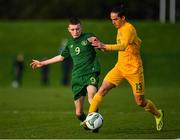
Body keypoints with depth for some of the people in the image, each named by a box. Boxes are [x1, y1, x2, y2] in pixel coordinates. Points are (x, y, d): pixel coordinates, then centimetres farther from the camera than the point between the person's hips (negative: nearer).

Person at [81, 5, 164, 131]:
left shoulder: (129, 29, -18)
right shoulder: (120, 29, 9)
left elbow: (123, 46, -35)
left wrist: (104, 46, -49)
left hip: (133, 69, -7)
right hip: (120, 67, 7)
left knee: (140, 102, 2)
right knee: (103, 89, -12)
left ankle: (158, 115, 32)